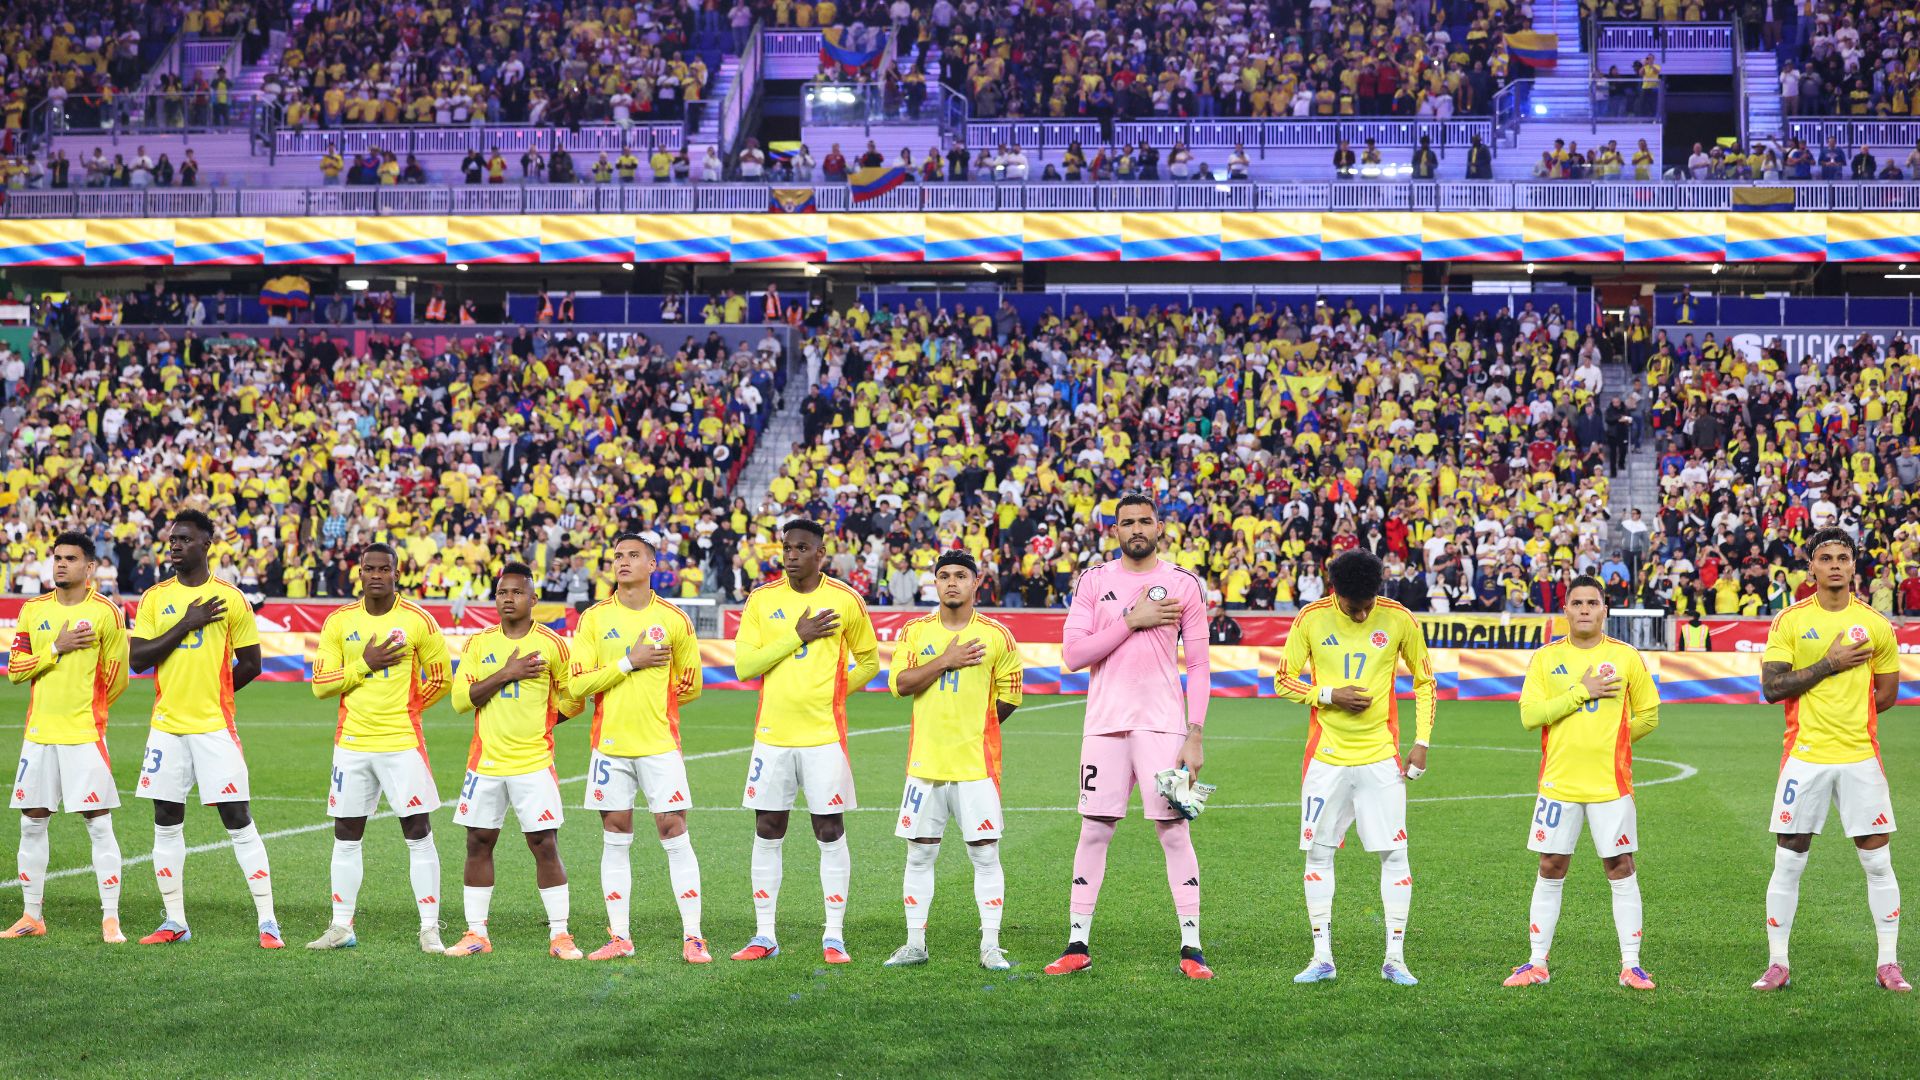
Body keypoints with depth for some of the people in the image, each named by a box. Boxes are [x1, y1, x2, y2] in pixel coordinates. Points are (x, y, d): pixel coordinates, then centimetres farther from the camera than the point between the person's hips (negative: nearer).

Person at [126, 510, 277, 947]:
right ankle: (175, 922, 16)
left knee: (238, 820, -5)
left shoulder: (230, 599, -1)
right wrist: (186, 624, -10)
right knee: (166, 824, 7)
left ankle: (267, 922, -2)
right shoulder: (154, 598, 7)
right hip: (166, 726, 4)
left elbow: (251, 664, 4)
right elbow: (137, 658, -3)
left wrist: (210, 694, 6)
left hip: (215, 726, -4)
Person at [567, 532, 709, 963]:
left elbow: (690, 686, 11)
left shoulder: (674, 619, 2)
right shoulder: (594, 618, 3)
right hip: (610, 745, 1)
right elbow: (577, 684, -5)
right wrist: (628, 663, -12)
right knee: (615, 840, 5)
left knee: (674, 835, -5)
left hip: (660, 745, -1)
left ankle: (692, 937, -2)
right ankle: (619, 937, 12)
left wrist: (652, 702, 6)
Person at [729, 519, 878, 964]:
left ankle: (834, 936, 7)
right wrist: (797, 636, -12)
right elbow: (743, 665, -5)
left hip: (823, 735, -2)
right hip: (772, 735, 2)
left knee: (831, 834, 0)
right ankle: (764, 936, 13)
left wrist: (831, 690, 2)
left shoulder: (846, 601, 0)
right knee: (767, 835, 5)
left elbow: (869, 661, 13)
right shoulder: (762, 599, 3)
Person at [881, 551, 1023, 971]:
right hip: (925, 760, 2)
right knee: (919, 853, 6)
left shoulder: (997, 636, 1)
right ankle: (915, 943, 15)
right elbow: (899, 683, -5)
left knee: (985, 854, -3)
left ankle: (990, 946, 3)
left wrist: (973, 727, 7)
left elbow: (1009, 696, 7)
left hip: (977, 763, -2)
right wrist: (946, 661, -12)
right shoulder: (915, 632, 7)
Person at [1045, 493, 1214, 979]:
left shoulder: (1183, 584, 4)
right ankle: (1077, 944, 10)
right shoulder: (1094, 581, 7)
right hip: (1105, 721, 1)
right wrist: (1132, 621, -10)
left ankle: (1191, 947, 1)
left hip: (1162, 722, -1)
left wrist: (1195, 734, -5)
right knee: (1093, 831, 4)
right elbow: (1072, 654, -3)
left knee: (1174, 832, -3)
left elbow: (1199, 666, 3)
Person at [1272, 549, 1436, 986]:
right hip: (1326, 755, 1)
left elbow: (1425, 681, 8)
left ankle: (1394, 958, 3)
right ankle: (1322, 957, 10)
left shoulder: (1399, 619, -3)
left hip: (1381, 756, -1)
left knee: (1393, 852, -4)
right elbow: (1283, 681, 3)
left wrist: (1422, 741, 0)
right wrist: (1330, 695, -13)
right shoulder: (1311, 619, -3)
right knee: (1318, 852, 1)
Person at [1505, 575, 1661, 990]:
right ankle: (1537, 963, 11)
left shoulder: (1626, 657, 3)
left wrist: (1606, 738, 6)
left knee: (1620, 868, -1)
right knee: (1550, 869, 4)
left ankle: (1631, 965, 6)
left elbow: (1648, 716, 10)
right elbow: (1530, 715, -7)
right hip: (1558, 782, 1)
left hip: (1611, 782, -1)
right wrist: (1583, 692, -12)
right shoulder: (1546, 658, 4)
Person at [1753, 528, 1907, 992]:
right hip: (1805, 757, -1)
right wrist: (1830, 664, -13)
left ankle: (1888, 963, 11)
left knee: (1878, 860, 2)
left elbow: (1887, 694, 11)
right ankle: (1778, 964, 10)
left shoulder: (1875, 624, 4)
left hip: (1860, 757, 1)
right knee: (1788, 861, 2)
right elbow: (1772, 687, -8)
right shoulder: (1789, 621, 0)